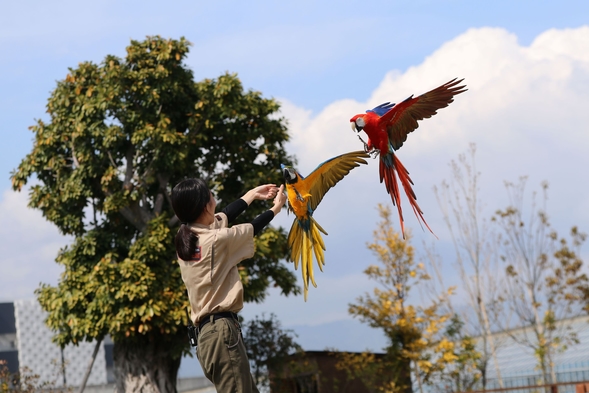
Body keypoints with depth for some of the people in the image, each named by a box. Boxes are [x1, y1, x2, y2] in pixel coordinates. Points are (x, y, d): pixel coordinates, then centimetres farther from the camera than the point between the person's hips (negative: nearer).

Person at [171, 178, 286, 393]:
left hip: (207, 332, 9)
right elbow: (253, 228, 7)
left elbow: (223, 217, 25)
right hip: (222, 331, -9)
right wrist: (276, 207, 27)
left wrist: (253, 194, 39)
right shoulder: (216, 239, -12)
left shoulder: (186, 238, 9)